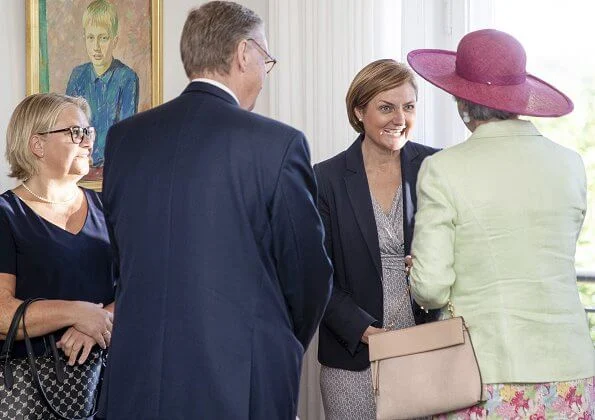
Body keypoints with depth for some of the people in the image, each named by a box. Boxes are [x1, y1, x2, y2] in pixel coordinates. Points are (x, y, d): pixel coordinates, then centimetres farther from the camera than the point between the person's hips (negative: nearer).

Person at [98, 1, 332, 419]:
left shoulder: (123, 138, 3)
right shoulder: (279, 143, -10)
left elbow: (125, 256, 11)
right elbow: (308, 271, -4)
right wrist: (285, 350, 15)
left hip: (139, 380, 4)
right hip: (243, 384, -4)